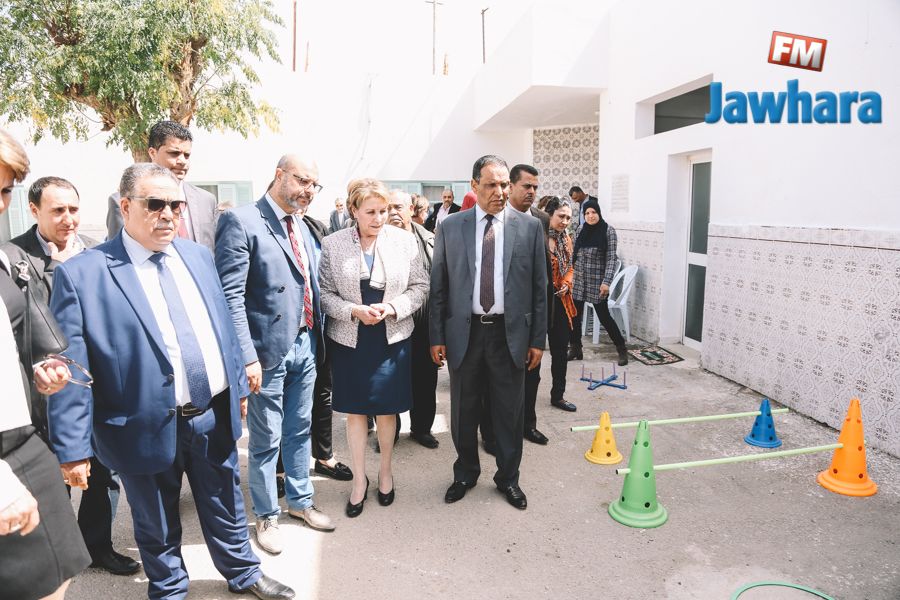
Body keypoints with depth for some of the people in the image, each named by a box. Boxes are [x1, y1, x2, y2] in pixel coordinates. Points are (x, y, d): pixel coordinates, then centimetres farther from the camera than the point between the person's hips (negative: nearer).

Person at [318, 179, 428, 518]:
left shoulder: (404, 240, -2)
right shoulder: (333, 244, -4)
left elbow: (420, 286, 1)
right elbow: (324, 293, -2)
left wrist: (393, 307, -15)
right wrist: (354, 311, -18)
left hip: (392, 338, 0)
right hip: (349, 340, 0)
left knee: (387, 410, 11)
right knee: (355, 411, 9)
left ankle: (385, 471, 34)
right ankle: (359, 479, 26)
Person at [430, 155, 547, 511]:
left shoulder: (529, 227, 0)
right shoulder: (450, 227, 1)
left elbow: (539, 287, 2)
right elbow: (438, 286, 3)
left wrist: (537, 339, 0)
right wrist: (437, 337, 0)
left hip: (510, 333, 0)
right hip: (464, 332, 1)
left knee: (509, 412, 11)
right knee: (463, 410, 14)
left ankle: (508, 477, 32)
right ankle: (465, 474, 36)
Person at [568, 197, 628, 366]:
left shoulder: (608, 231, -7)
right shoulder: (581, 230, 6)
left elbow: (611, 258, -10)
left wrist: (606, 282, -18)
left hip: (597, 281, -4)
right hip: (578, 280, 4)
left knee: (604, 316, 1)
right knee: (574, 315, 5)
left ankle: (622, 349, 17)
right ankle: (575, 349, 20)